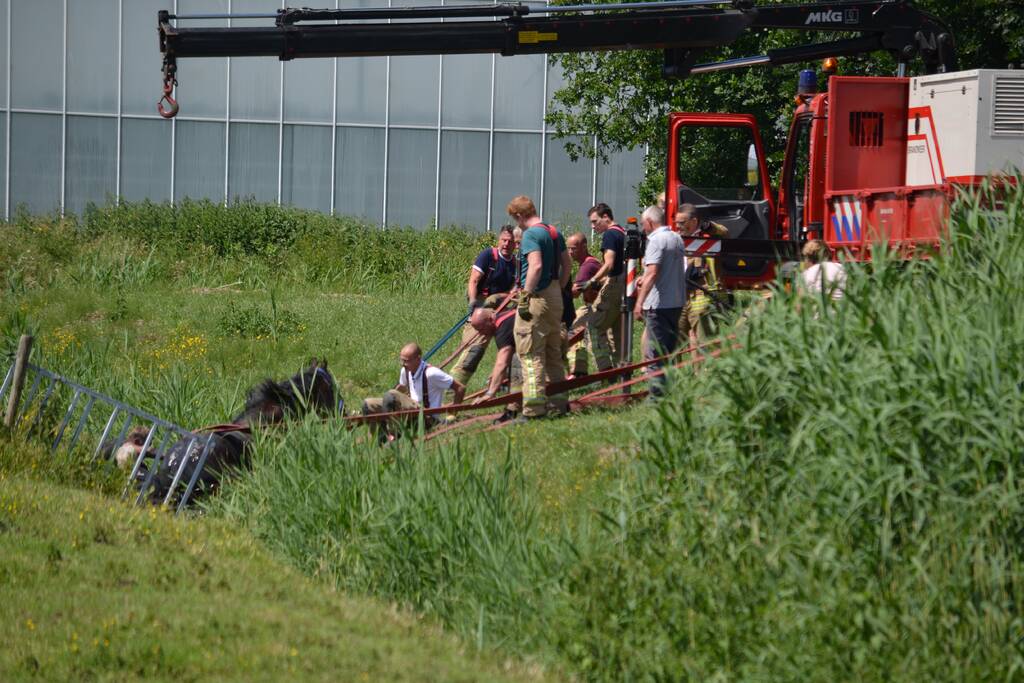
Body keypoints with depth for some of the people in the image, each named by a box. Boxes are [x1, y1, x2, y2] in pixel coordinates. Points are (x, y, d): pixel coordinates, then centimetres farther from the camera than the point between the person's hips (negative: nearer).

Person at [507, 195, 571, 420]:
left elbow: (536, 266, -25)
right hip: (554, 297, 9)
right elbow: (567, 264, 19)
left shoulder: (531, 234, -14)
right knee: (553, 353, 17)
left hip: (536, 298, -9)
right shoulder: (554, 233, 13)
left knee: (531, 355, -6)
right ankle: (559, 402, 22)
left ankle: (534, 407, -9)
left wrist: (524, 297, -23)